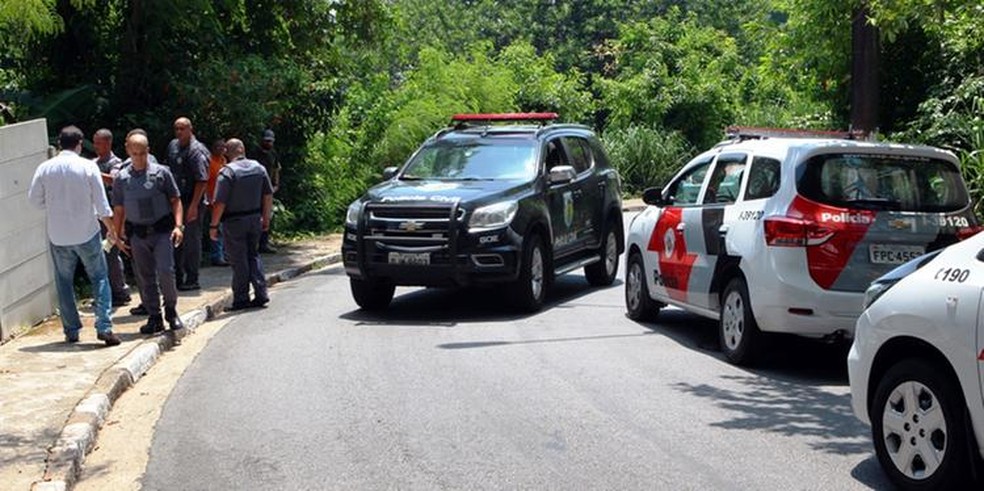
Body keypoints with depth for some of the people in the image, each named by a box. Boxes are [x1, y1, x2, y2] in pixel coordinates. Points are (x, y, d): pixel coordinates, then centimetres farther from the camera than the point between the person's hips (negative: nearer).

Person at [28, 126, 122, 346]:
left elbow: (34, 199, 4)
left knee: (64, 282, 13)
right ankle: (104, 327, -3)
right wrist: (111, 229, 5)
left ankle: (71, 330, 15)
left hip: (58, 235, 2)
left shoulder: (45, 168, -3)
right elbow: (101, 202, -7)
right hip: (87, 233, -2)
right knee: (99, 278, 7)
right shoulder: (88, 166, -9)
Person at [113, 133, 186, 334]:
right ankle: (154, 318, 15)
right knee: (145, 278, 6)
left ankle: (171, 310, 10)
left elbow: (175, 200, 3)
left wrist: (178, 226, -8)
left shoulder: (161, 173, 1)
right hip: (137, 234, 2)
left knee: (165, 271, -12)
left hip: (162, 230, -2)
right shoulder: (121, 178, 6)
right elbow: (119, 211, 12)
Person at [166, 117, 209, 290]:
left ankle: (192, 279, 7)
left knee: (191, 239, 0)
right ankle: (177, 277, 22)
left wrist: (193, 205, -23)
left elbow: (202, 180, -19)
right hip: (175, 200, 8)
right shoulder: (172, 146, 10)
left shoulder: (197, 151, -14)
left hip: (191, 201, -8)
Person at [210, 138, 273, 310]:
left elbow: (220, 203, -17)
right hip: (255, 218, 5)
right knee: (253, 255, 16)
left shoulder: (227, 172, -15)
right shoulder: (258, 168, 3)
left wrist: (214, 225, -9)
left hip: (234, 221, -5)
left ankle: (241, 298, 7)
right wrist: (266, 217, 18)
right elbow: (268, 195, 9)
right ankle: (260, 294, 11)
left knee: (239, 260, 2)